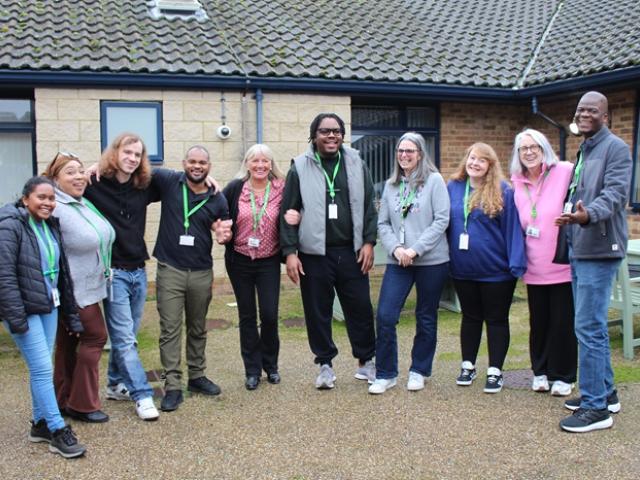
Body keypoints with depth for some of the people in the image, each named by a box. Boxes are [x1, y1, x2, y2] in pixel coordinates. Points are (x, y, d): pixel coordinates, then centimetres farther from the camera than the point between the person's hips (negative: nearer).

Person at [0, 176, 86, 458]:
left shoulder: (51, 226, 9)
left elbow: (61, 271, 13)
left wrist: (70, 313, 14)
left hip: (49, 307, 7)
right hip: (24, 310, -7)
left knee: (41, 368, 13)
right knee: (43, 368, -6)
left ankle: (40, 423, 25)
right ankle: (57, 431, 2)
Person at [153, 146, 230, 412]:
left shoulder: (217, 199, 2)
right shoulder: (168, 181, -4)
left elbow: (224, 231, 15)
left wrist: (224, 235, -8)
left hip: (202, 272, 3)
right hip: (170, 270, -2)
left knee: (198, 328, 15)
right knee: (170, 329, -1)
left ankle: (197, 376, 29)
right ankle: (173, 386, 5)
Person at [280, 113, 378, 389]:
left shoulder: (356, 164, 5)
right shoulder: (300, 168, -1)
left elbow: (368, 206, 8)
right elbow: (288, 213, -2)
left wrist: (368, 242, 0)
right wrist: (290, 252, -7)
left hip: (351, 252, 2)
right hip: (314, 253, -1)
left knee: (360, 308, 8)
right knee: (318, 311, 7)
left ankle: (366, 360, 25)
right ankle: (325, 364, 22)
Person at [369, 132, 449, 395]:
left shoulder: (434, 180, -4)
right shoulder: (391, 185, 9)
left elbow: (441, 220, -10)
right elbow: (383, 223, 8)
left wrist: (415, 249, -15)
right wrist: (396, 248, -9)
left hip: (431, 261, -3)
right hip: (397, 262, 3)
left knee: (426, 318, 9)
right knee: (385, 316, -5)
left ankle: (419, 371, 26)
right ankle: (385, 374, 10)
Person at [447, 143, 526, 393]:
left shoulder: (502, 191, -9)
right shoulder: (453, 188, 2)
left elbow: (512, 228, -12)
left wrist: (516, 264, -17)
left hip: (495, 270, -3)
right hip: (462, 269, 4)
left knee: (496, 319, 9)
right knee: (470, 317, 17)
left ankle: (495, 371, 19)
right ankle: (468, 365, 29)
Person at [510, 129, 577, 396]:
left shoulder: (565, 172, -8)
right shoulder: (517, 184, 9)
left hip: (563, 264, -4)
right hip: (534, 267, 4)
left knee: (563, 322, 4)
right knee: (538, 322, 12)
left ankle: (563, 376, 18)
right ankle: (541, 372, 26)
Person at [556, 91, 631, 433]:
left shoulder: (616, 148, -9)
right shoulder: (583, 151, 19)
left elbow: (615, 194, -23)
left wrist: (588, 215, -39)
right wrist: (571, 216, 10)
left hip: (599, 250, -9)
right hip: (579, 250, 9)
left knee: (589, 328, -9)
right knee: (594, 326, 16)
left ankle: (596, 407, -1)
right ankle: (605, 393, 28)